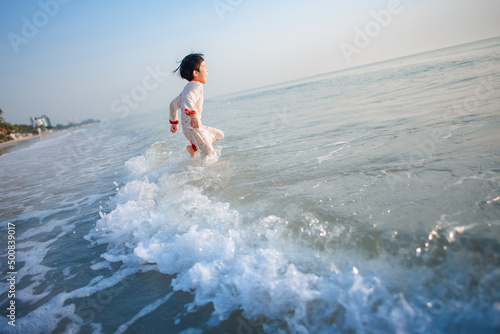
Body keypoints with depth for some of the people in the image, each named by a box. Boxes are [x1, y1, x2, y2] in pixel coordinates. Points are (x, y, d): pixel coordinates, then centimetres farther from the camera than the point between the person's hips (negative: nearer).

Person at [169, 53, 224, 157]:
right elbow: (188, 99, -33)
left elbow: (173, 104, 26)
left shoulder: (188, 87, 19)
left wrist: (174, 122, 35)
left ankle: (193, 147, 14)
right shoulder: (196, 85, -12)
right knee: (211, 155, -5)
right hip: (193, 128, -10)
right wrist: (193, 115, -51)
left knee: (219, 135, 20)